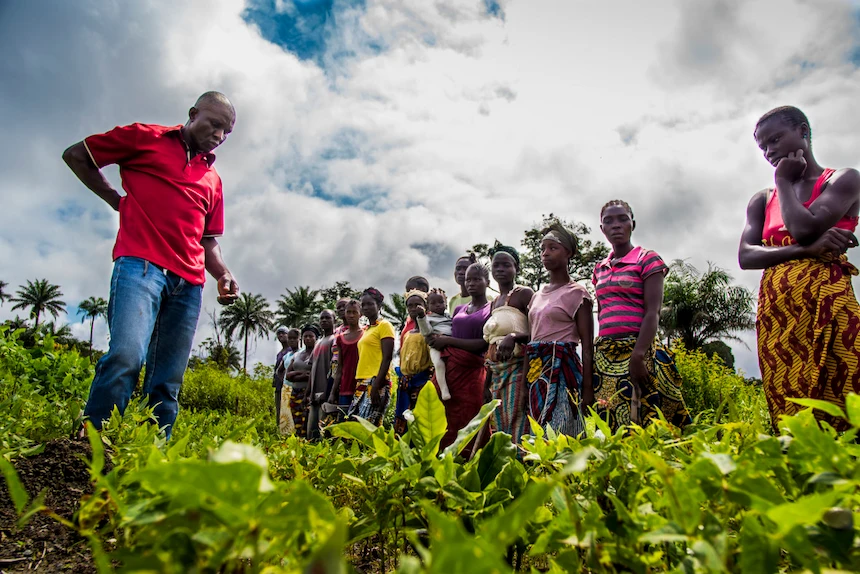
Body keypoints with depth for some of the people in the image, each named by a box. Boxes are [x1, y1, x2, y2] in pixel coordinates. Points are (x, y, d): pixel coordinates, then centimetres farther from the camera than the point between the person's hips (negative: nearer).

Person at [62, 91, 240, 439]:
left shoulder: (213, 179, 25)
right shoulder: (144, 137, 13)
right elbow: (75, 155, 17)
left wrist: (223, 275, 6)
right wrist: (117, 201, 10)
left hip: (188, 283, 5)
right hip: (140, 264, -4)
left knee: (167, 384, -1)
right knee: (127, 356, -23)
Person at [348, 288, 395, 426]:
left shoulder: (384, 325, -3)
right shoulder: (366, 329, 21)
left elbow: (387, 358, -12)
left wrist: (376, 385, -20)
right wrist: (359, 383, 17)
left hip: (376, 383, -8)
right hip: (362, 383, 8)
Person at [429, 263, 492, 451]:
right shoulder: (458, 309, 20)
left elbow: (484, 344, -8)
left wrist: (448, 340, -10)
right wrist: (439, 339, 3)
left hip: (471, 372, -5)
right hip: (447, 368, 5)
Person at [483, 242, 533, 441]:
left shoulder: (524, 294, -3)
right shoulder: (494, 303, 19)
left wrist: (513, 337, -29)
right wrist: (487, 383, 19)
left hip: (517, 366, -7)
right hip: (496, 370, 8)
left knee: (515, 422, -14)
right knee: (500, 425, 7)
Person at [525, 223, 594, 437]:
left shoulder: (576, 293, -1)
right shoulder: (537, 296, 17)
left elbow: (587, 347, -5)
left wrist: (587, 389, -11)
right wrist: (525, 383, 12)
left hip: (562, 369, -6)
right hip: (536, 371, 6)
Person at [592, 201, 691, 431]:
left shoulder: (647, 259, 0)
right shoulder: (599, 269, 16)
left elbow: (652, 313, -9)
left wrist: (637, 356, -19)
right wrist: (599, 354, 10)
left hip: (638, 349, -5)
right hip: (605, 353, 5)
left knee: (642, 415, -10)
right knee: (608, 419, 3)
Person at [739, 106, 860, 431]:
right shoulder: (762, 201, 22)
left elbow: (804, 229, -10)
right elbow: (745, 256, 5)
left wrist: (783, 180, 6)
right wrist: (806, 249, -11)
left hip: (826, 300, -4)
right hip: (774, 310, 4)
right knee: (789, 413, -1)